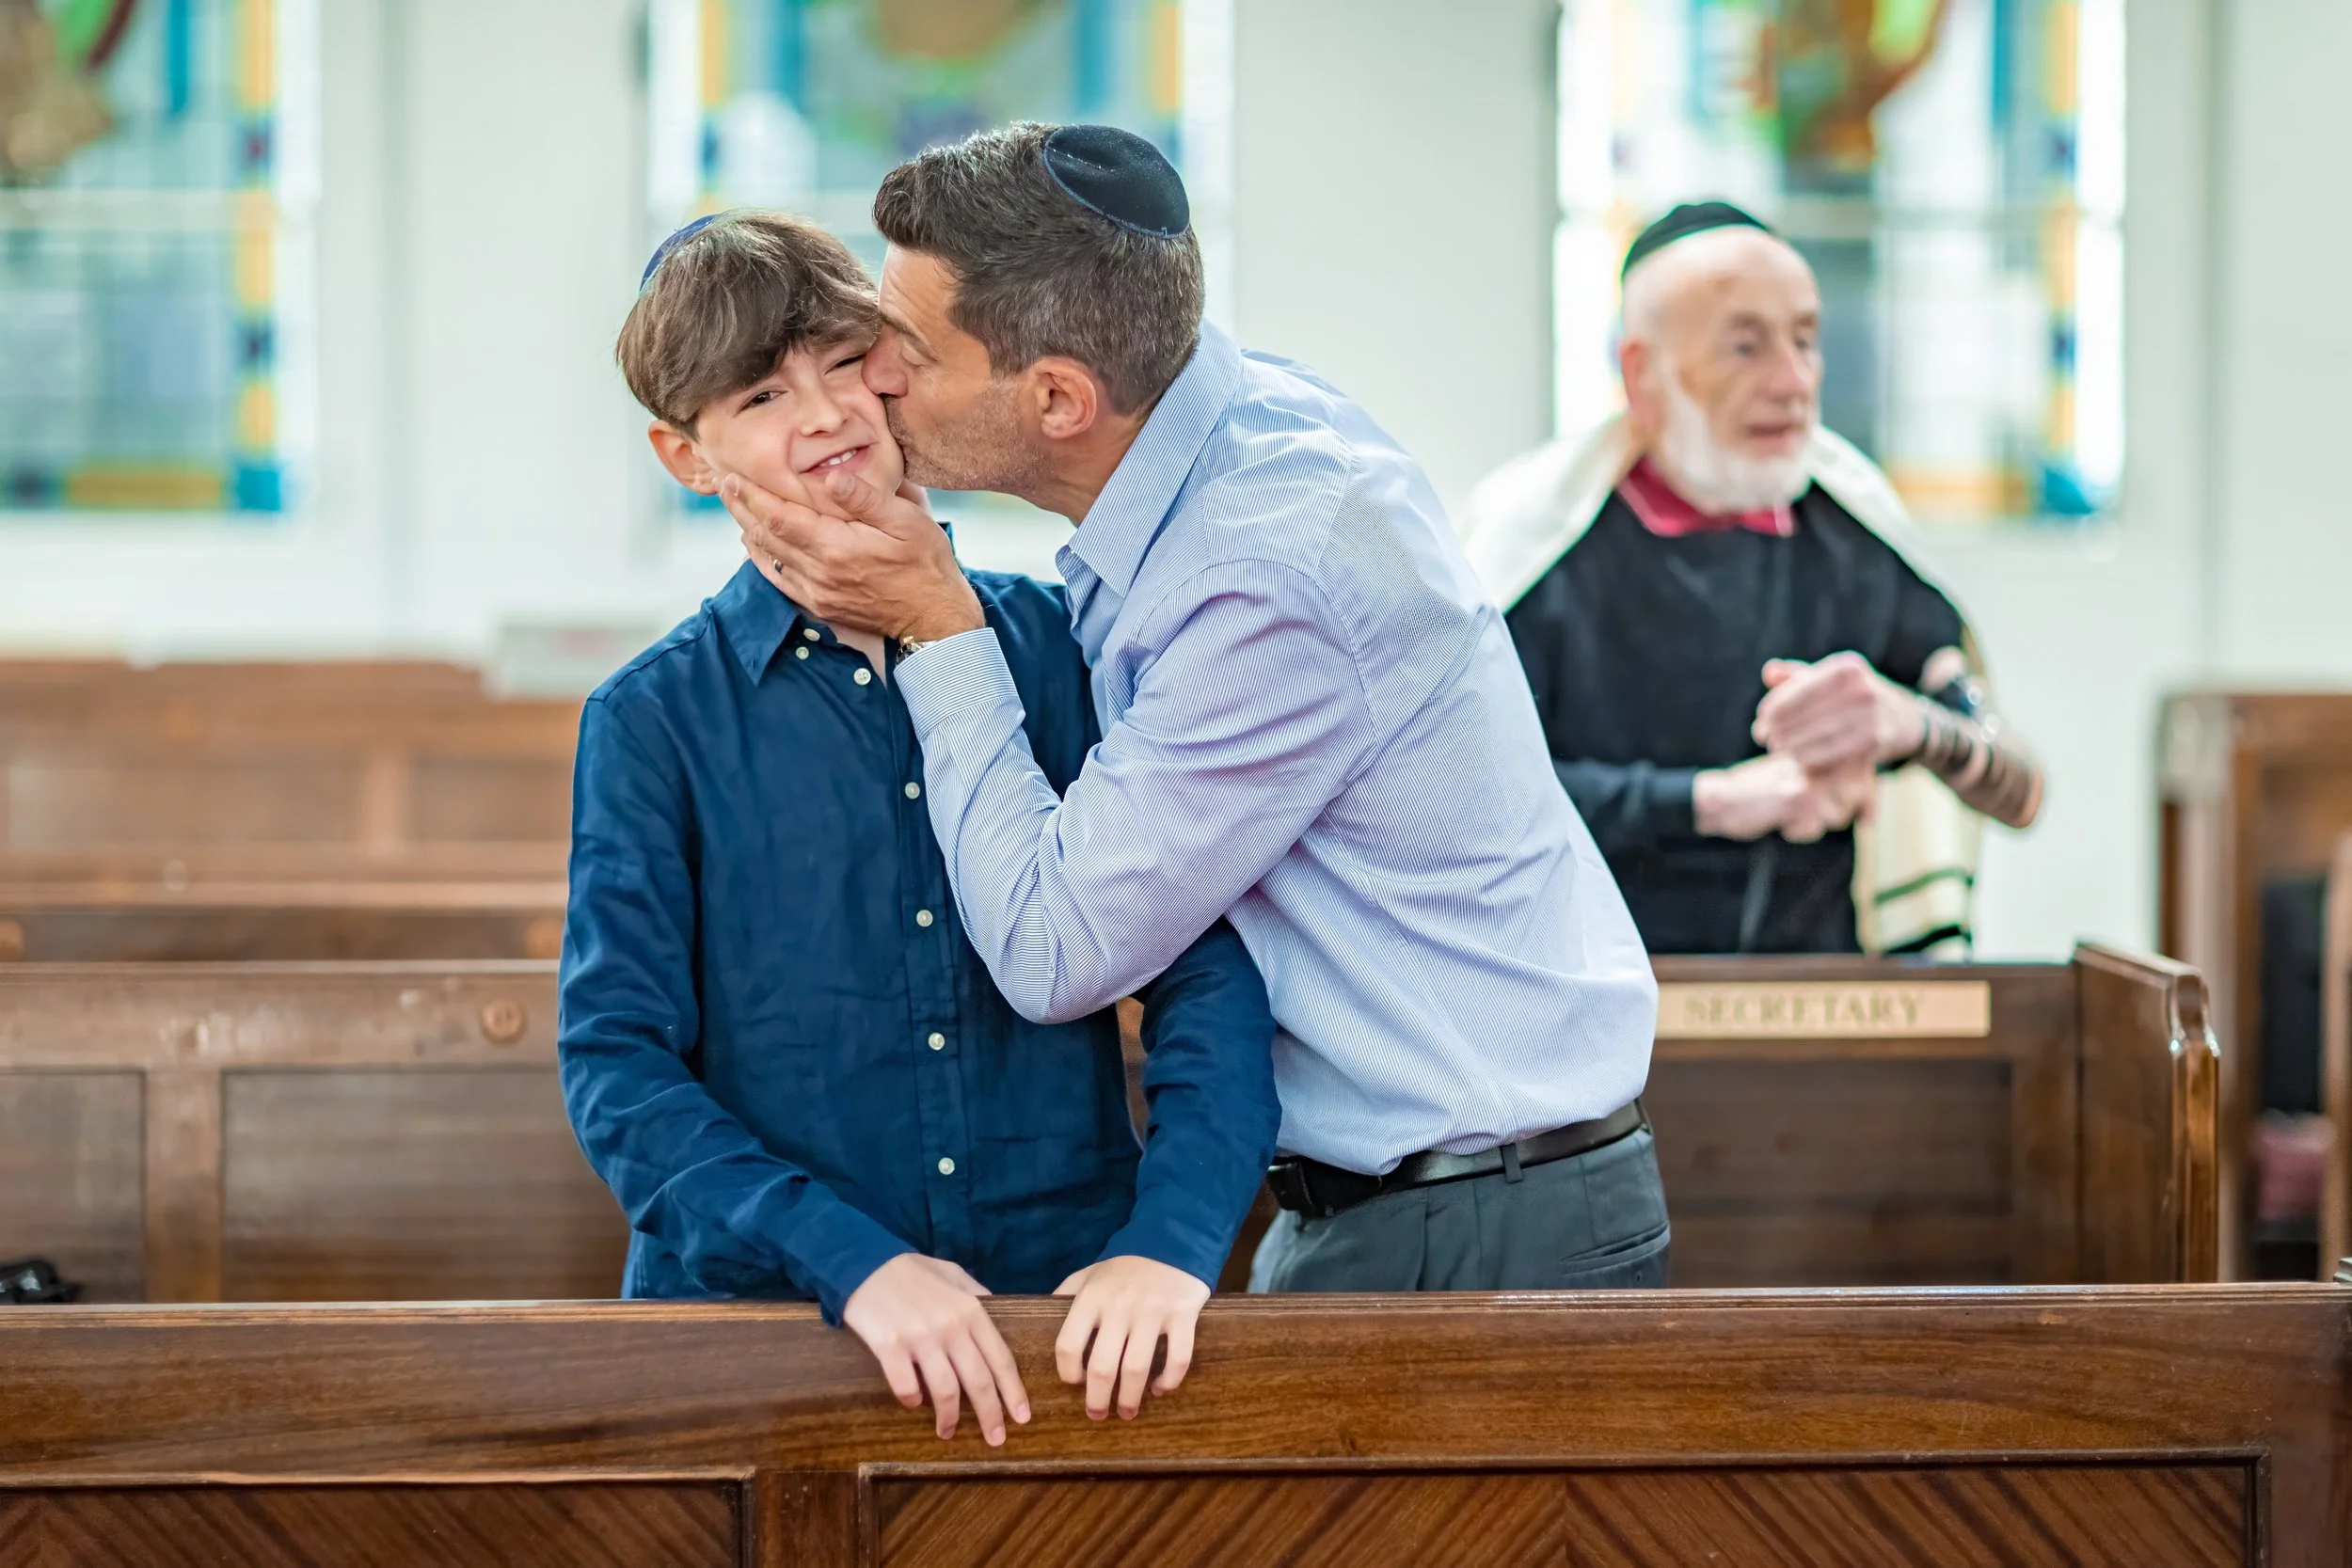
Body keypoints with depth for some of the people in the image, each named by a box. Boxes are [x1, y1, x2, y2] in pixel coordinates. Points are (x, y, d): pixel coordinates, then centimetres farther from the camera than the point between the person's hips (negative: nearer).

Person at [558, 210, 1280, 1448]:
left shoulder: (1056, 648, 9)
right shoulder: (655, 720, 5)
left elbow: (1206, 969, 4)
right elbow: (618, 1065, -1)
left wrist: (1171, 1239, -12)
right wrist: (853, 1260, -15)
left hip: (1069, 1304, 1)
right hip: (762, 1314, -1)